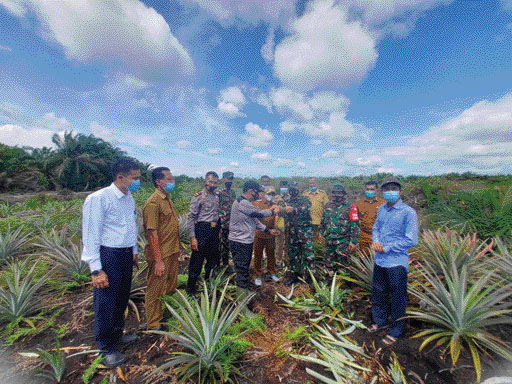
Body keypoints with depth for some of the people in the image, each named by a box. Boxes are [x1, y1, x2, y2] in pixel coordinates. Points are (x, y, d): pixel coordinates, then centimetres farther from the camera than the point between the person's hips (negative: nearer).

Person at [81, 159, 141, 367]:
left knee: (122, 297, 20)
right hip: (108, 255, -7)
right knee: (106, 302, 7)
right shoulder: (98, 199, -17)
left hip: (126, 254, 7)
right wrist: (96, 270, -16)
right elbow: (90, 235, -16)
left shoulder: (129, 198, 6)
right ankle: (107, 348, 29)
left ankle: (117, 334, 43)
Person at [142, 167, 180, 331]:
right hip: (160, 255, -9)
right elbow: (152, 234, -22)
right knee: (155, 291, 10)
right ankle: (154, 325, 29)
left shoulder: (168, 199, 10)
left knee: (171, 288, 23)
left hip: (172, 253, 9)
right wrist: (158, 261, -21)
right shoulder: (153, 203, -19)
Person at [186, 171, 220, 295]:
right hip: (202, 230, -6)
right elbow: (191, 217, -11)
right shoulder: (198, 197, -7)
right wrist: (192, 237, -17)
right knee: (197, 261, 1)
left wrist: (219, 232, 15)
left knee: (213, 260, 16)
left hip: (215, 230, 7)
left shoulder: (216, 197, 13)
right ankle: (190, 289, 19)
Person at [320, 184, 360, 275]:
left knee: (342, 264, 2)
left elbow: (355, 225, -9)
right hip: (329, 240, 5)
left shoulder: (349, 207, -6)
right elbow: (323, 222, 20)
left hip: (343, 241, -4)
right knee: (330, 263, 14)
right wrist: (322, 233, 19)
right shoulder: (328, 206, 9)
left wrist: (354, 241, -13)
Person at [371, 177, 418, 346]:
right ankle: (380, 321, 43)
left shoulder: (408, 212, -14)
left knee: (397, 298, 11)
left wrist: (386, 248, -16)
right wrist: (376, 242, -6)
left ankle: (395, 331, 32)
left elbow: (411, 240, -17)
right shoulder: (382, 209, 5)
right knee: (378, 293, 21)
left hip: (397, 262, -6)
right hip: (379, 260, 6)